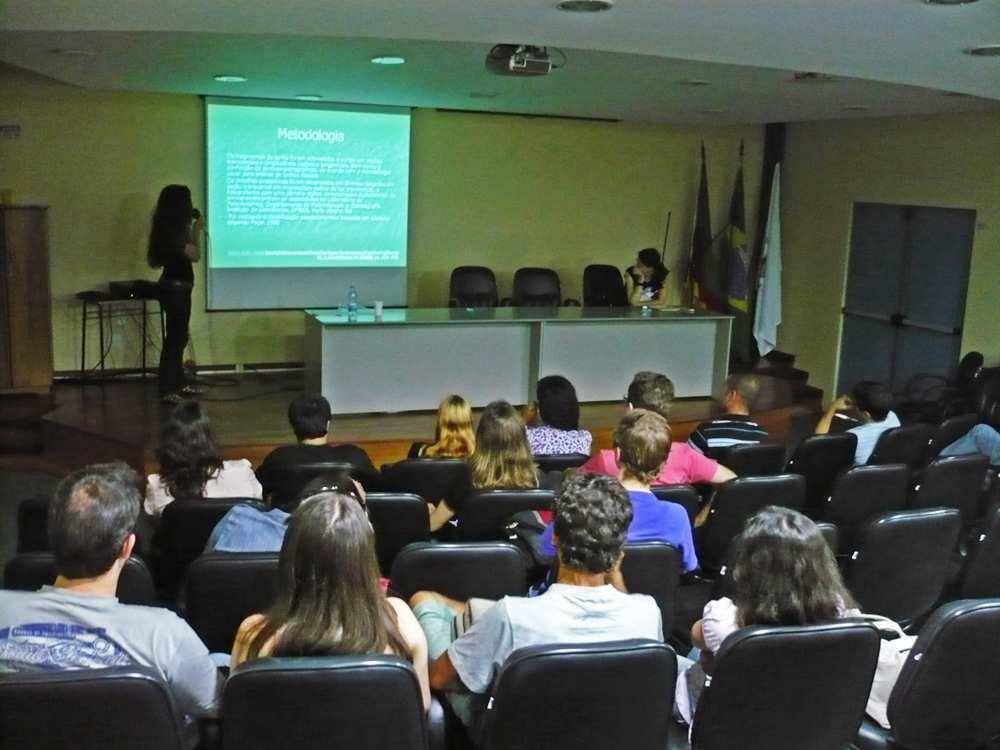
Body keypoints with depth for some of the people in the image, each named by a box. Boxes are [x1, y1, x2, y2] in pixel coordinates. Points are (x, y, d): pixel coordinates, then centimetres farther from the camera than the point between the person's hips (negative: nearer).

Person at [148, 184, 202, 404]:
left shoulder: (171, 228, 10)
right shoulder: (173, 231, -19)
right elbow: (195, 255, -16)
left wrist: (191, 229, 14)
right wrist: (196, 231, -5)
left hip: (177, 287, 10)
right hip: (176, 287, -10)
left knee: (178, 337, 16)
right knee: (175, 338, -7)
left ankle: (177, 384, 24)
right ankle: (167, 390, -3)